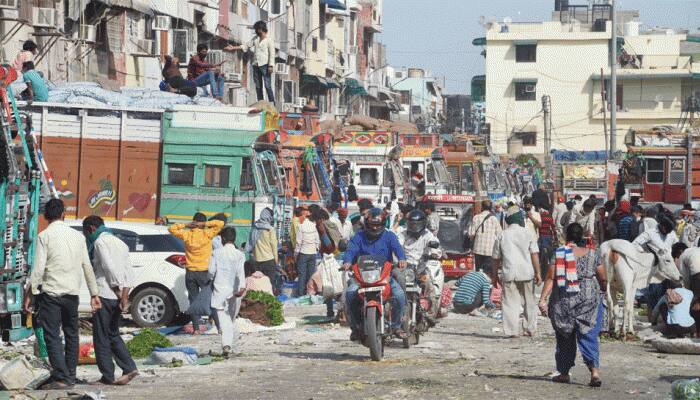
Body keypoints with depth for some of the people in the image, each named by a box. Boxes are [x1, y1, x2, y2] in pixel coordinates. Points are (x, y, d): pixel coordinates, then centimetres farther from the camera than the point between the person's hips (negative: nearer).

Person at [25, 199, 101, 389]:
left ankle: (61, 378, -10)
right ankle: (70, 376, 19)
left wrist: (31, 292, -7)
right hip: (72, 293, 5)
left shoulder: (44, 236, -6)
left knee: (52, 336, -3)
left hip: (51, 293, -5)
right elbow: (87, 267, 8)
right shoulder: (77, 236, 7)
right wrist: (94, 294, 12)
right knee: (71, 334, 15)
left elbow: (39, 268, -12)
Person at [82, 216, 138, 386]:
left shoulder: (100, 242, -8)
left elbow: (109, 268, -17)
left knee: (101, 338, 0)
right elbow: (128, 272, 14)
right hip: (117, 297, 9)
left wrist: (119, 291, -10)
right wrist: (124, 295, 6)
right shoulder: (118, 242, 19)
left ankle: (108, 376, 1)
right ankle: (129, 368, 6)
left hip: (104, 295, -9)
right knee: (113, 334, 18)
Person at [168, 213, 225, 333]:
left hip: (190, 273, 2)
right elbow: (220, 223, -6)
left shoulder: (186, 235, -2)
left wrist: (186, 225, 2)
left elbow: (171, 228, 10)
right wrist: (205, 224, -8)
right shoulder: (207, 234, -8)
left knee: (193, 300, 5)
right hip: (204, 272, -2)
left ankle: (196, 328, 1)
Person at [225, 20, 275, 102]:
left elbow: (272, 54, -6)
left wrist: (271, 66, -15)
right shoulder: (255, 39, 18)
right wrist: (233, 48, 13)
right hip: (256, 65, 7)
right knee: (258, 86, 5)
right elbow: (246, 46, 19)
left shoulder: (269, 40, -1)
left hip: (265, 65, -7)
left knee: (268, 86, -11)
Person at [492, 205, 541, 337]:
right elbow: (534, 254, -4)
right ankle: (530, 329, 17)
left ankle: (512, 330, -6)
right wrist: (537, 273, -1)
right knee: (529, 302, 13)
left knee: (510, 303, 1)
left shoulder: (502, 235, 5)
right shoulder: (528, 233, 1)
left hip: (509, 273, 0)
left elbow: (496, 258, 9)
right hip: (526, 272, 0)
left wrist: (495, 275, 18)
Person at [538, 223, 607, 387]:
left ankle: (564, 373, 20)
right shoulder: (593, 255, -1)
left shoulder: (557, 254, -3)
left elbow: (550, 278, -9)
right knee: (588, 337, 0)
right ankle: (595, 370, -17)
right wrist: (603, 288, 23)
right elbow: (603, 279, 3)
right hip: (588, 302, 0)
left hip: (562, 302, 0)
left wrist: (543, 299, -9)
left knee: (565, 338, 13)